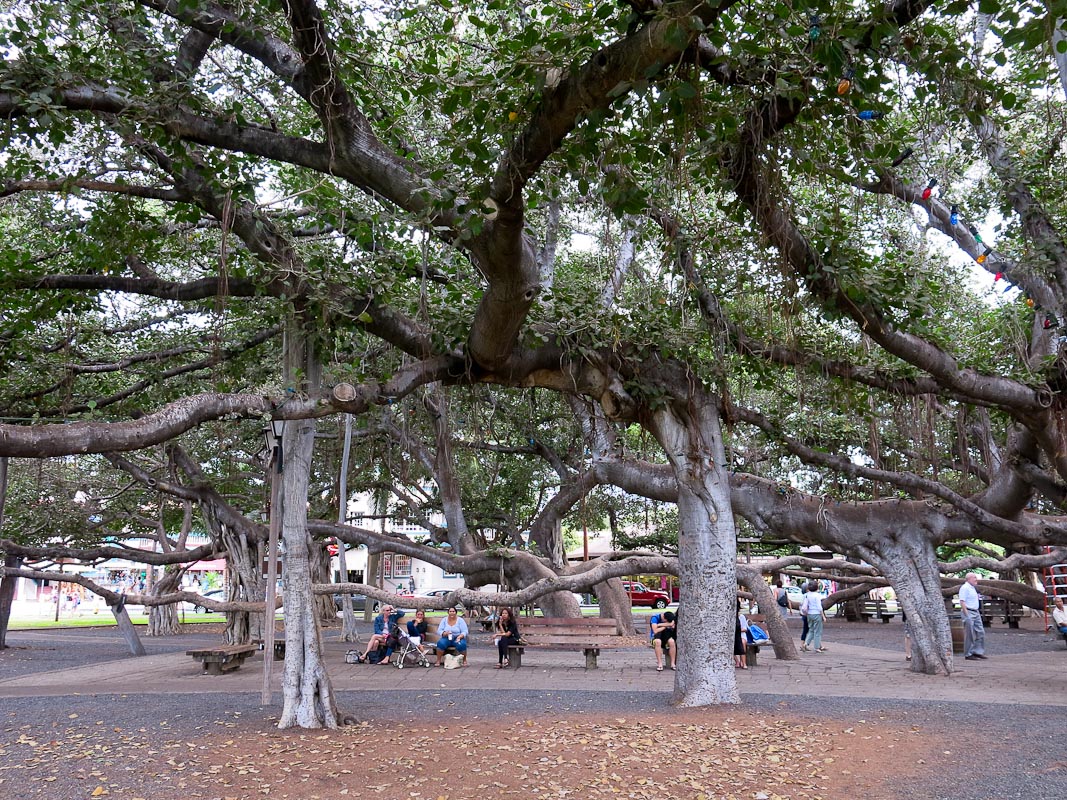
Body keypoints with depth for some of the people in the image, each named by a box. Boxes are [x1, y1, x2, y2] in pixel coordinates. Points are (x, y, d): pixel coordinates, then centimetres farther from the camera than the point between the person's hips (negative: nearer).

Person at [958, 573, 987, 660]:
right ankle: (968, 655, 2)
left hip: (976, 613, 10)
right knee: (969, 635, -5)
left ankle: (977, 652, 17)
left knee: (980, 633, 9)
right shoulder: (965, 588, -13)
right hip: (968, 612, -10)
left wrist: (979, 613, 19)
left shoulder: (973, 588, 17)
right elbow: (962, 602, -19)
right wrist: (967, 615, -23)